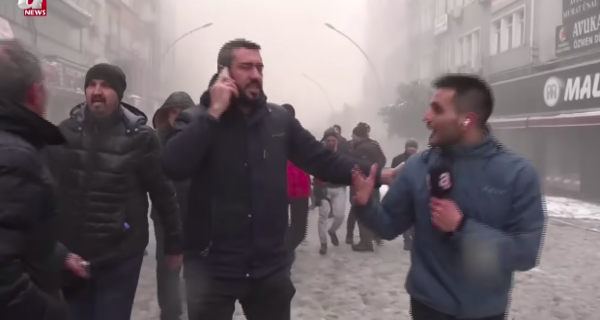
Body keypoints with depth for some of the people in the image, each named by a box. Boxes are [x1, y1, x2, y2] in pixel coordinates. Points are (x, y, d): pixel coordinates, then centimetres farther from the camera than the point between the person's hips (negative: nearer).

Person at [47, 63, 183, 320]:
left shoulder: (139, 137, -8)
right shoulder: (64, 132, 1)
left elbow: (163, 192, -5)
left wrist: (173, 244, -1)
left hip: (120, 256, -3)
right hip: (71, 254, 3)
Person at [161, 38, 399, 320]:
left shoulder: (280, 119, 4)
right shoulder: (196, 120, -5)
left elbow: (324, 161, 4)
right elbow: (173, 167, -22)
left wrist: (378, 175, -6)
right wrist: (214, 113, -20)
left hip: (270, 266, 3)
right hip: (212, 268, -3)